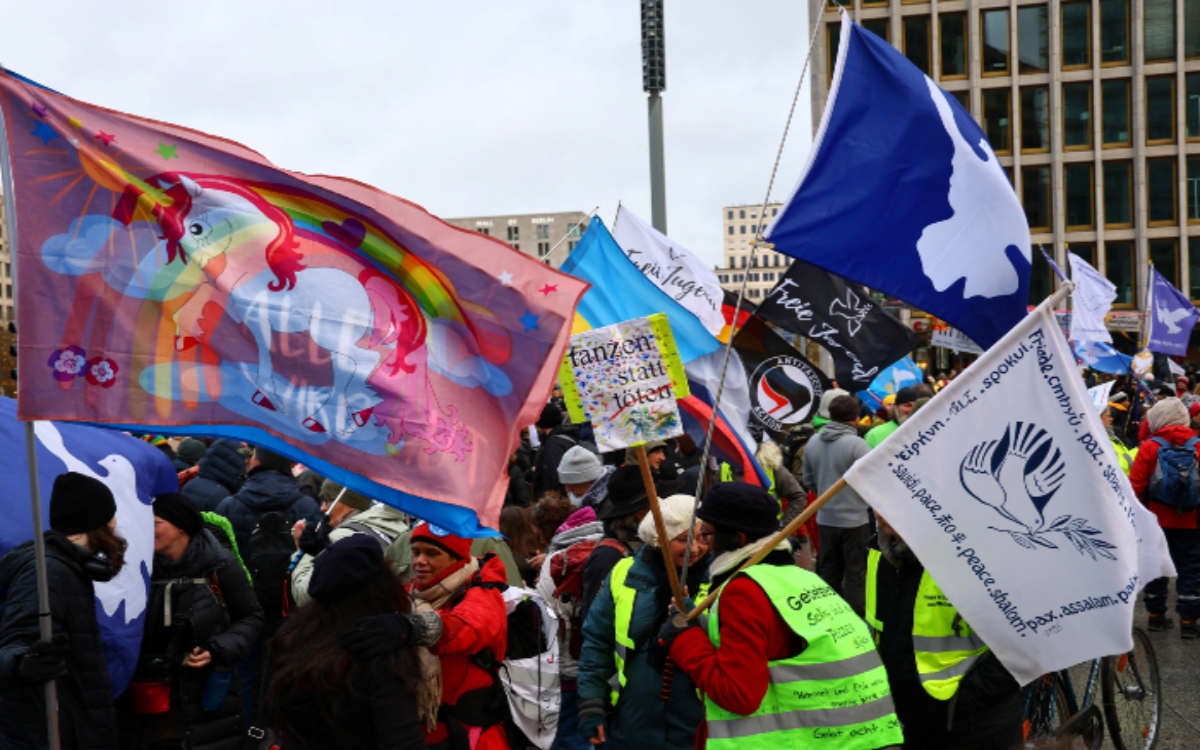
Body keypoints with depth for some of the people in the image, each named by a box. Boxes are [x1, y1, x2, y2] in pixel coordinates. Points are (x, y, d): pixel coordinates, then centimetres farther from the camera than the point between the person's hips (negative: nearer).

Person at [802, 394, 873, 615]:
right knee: (854, 574, 3)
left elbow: (808, 480, 8)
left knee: (828, 572, 14)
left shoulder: (813, 442, -1)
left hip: (825, 519, 5)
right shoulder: (856, 444, -18)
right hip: (854, 519, -5)